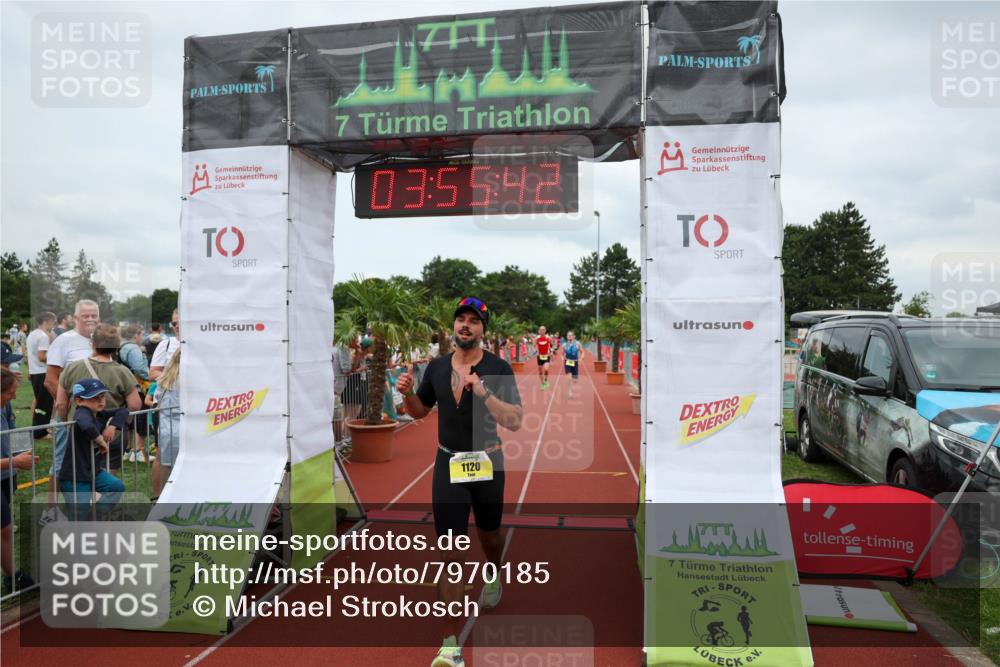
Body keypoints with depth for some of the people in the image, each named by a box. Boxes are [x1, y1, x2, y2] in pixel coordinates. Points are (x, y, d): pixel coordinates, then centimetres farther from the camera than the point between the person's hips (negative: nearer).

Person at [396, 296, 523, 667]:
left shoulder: (498, 368, -10)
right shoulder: (437, 367, 2)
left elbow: (515, 421, -18)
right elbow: (420, 412, 15)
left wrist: (482, 391, -30)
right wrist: (407, 393, -6)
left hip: (487, 464, -1)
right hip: (448, 465, 1)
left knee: (489, 535, 22)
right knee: (449, 550, -4)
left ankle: (494, 577, 58)